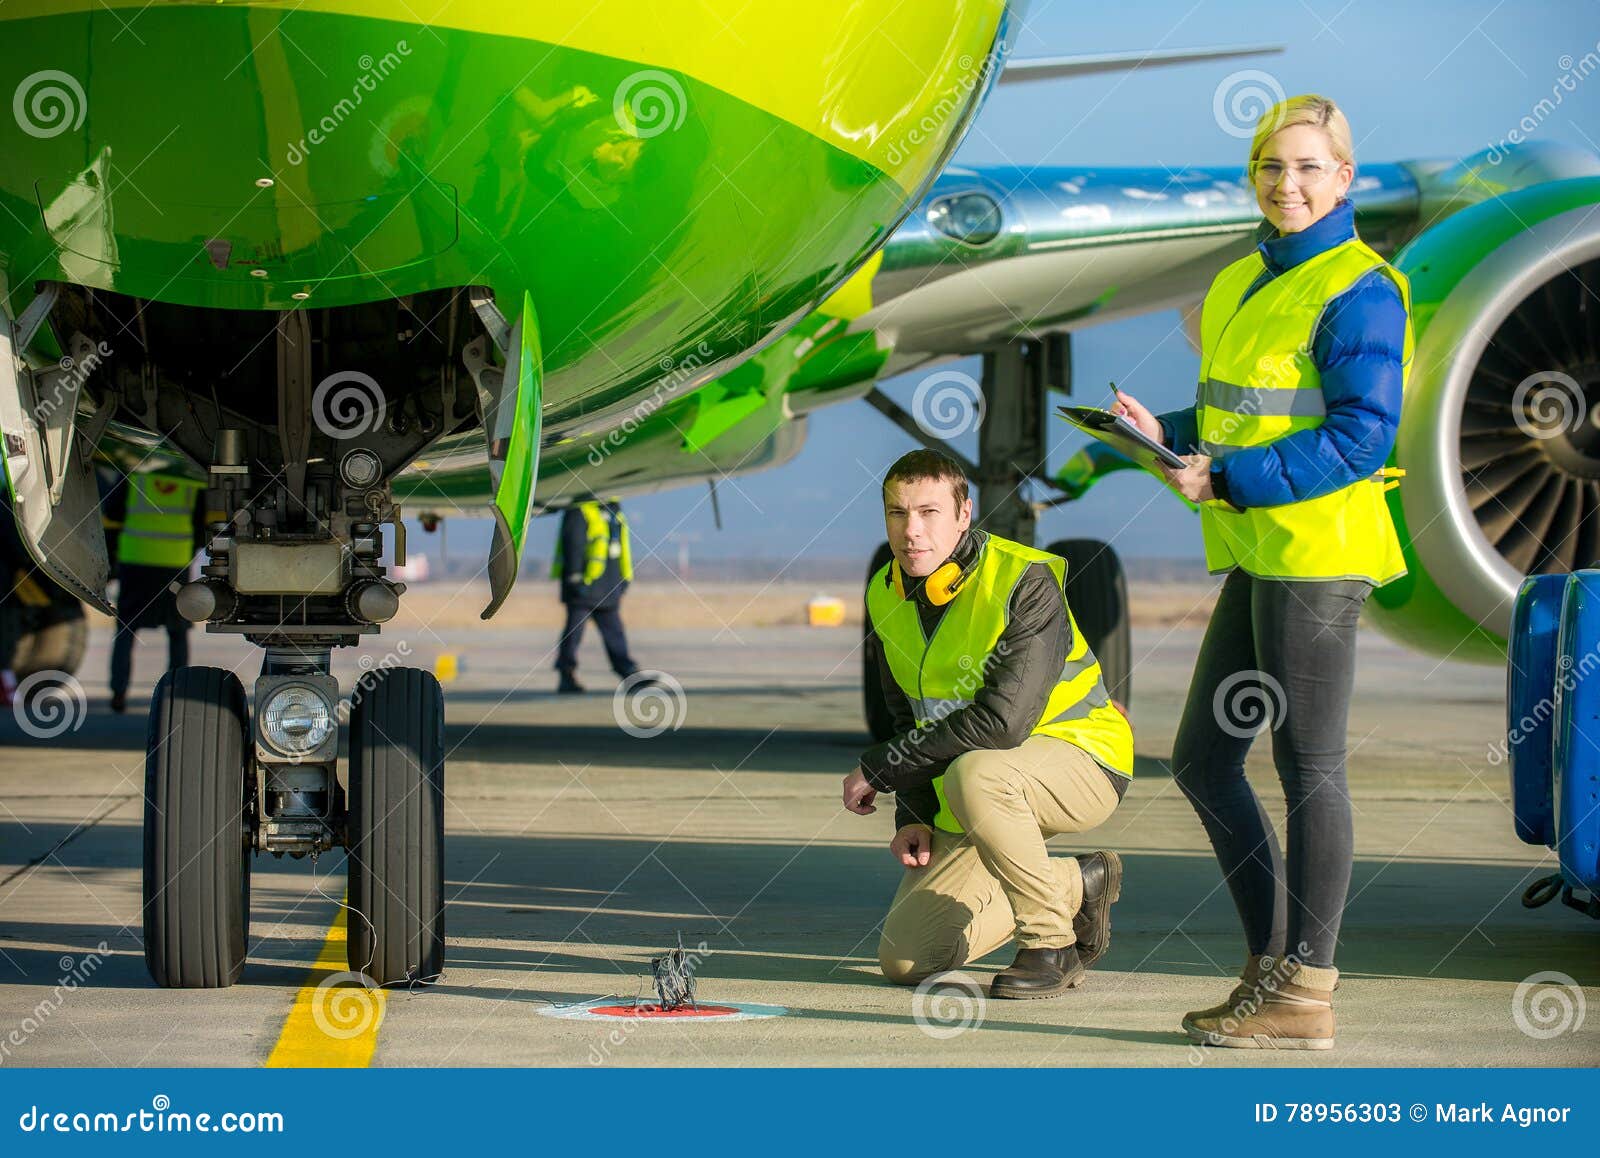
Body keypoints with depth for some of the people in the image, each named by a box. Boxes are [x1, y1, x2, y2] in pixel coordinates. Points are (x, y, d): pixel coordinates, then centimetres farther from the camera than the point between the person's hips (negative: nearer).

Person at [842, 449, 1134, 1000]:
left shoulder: (1025, 582, -23)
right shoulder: (887, 595, 0)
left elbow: (1002, 721, -31)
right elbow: (909, 716, 13)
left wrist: (879, 768, -23)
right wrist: (915, 816, -2)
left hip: (1082, 758, -7)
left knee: (973, 775, -41)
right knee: (904, 959, -2)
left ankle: (1050, 945, -20)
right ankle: (1076, 885, 19)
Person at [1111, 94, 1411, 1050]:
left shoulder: (1357, 290, -11)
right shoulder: (1244, 285, 16)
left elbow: (1363, 433, -18)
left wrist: (1230, 479, -19)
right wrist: (1169, 435, 4)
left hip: (1318, 549, -10)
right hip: (1257, 553, 10)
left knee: (1310, 767, -4)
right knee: (1203, 759, 11)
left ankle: (1305, 992, 2)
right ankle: (1272, 962, 20)